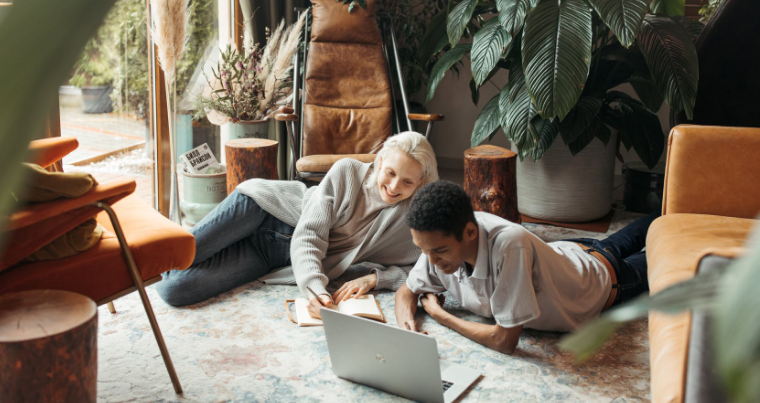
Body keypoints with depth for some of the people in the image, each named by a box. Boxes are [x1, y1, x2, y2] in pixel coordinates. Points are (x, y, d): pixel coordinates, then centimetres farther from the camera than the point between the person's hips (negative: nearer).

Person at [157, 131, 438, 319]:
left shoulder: (411, 217, -10)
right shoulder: (348, 171, -16)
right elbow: (309, 235, -21)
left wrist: (374, 278, -24)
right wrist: (315, 288, -37)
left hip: (276, 257, 1)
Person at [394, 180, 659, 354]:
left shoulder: (508, 244, -52)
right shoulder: (443, 240, -32)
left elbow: (505, 340, -45)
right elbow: (407, 291, -14)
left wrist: (440, 316, -34)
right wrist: (406, 323, -35)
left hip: (605, 277, -5)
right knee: (615, 245, 37)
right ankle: (660, 217, 64)